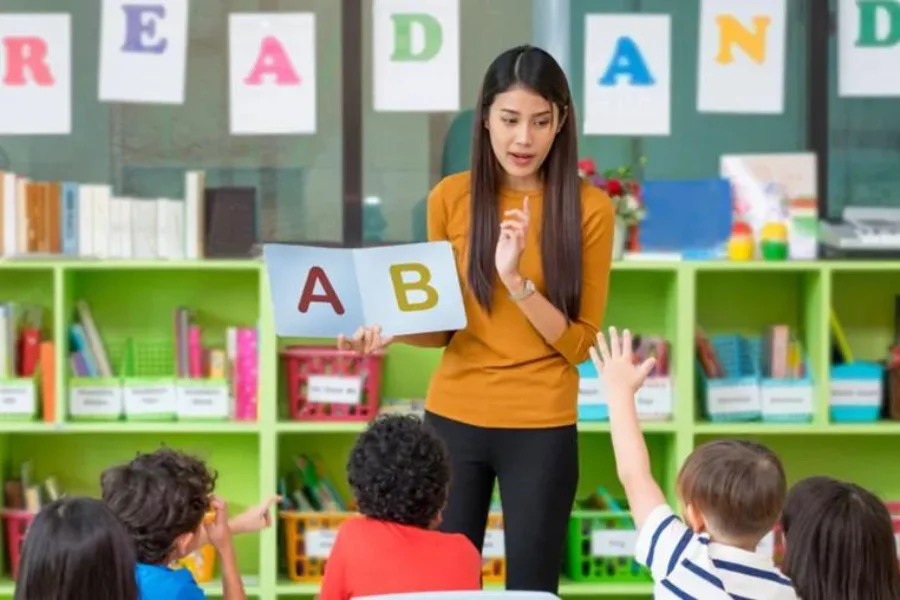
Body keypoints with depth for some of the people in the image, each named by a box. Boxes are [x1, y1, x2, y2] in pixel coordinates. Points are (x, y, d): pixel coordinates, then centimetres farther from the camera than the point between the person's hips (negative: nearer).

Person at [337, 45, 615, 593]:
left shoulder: (589, 207, -6)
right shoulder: (451, 198, 0)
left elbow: (579, 343, -7)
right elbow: (443, 325, 8)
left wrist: (516, 279, -21)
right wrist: (394, 330, -12)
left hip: (541, 429, -2)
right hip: (454, 418, 2)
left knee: (531, 586, 3)